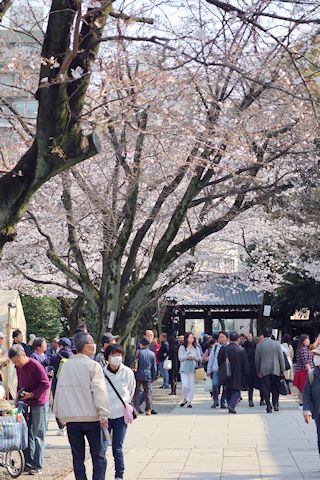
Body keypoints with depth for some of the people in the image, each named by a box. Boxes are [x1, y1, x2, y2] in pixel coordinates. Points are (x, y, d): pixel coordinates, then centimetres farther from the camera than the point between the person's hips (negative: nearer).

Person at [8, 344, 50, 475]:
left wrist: (31, 394, -20)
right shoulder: (18, 367, 7)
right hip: (26, 404, 7)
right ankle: (28, 463, 15)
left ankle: (38, 466, 2)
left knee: (38, 435, -2)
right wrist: (18, 396, 6)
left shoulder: (35, 365, -17)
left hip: (39, 404, -7)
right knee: (27, 434, 8)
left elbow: (46, 384, -18)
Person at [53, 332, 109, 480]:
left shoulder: (66, 366, 8)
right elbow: (99, 391, -13)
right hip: (91, 417, -4)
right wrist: (104, 415, -12)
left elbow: (59, 391, 13)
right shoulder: (93, 366, -7)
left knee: (78, 457, 8)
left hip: (70, 418, 4)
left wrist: (59, 414, 20)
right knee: (98, 455, 3)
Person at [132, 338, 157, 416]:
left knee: (136, 393, 4)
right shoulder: (152, 354, 4)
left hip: (139, 375, -3)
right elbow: (154, 367, 8)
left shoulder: (139, 352, -8)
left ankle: (136, 409, 0)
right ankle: (148, 410, 9)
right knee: (147, 393, 11)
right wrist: (153, 377, 16)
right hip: (148, 376, 3)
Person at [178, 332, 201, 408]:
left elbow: (199, 358, 9)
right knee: (185, 385, -11)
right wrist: (188, 356, -16)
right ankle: (184, 399, 12)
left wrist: (194, 357, -11)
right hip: (184, 369, -2)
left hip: (193, 369, 2)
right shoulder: (182, 347, 2)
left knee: (191, 386, -2)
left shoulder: (196, 348, 10)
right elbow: (180, 358, -5)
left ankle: (189, 401, 6)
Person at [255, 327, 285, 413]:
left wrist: (258, 371, 12)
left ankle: (269, 407, 0)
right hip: (275, 370, 1)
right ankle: (275, 404, 10)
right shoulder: (277, 344, -3)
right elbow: (281, 358, -2)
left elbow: (257, 360, 2)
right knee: (275, 388, 16)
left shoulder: (259, 345, -3)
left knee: (266, 389, 4)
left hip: (264, 371, -1)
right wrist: (282, 369, 7)